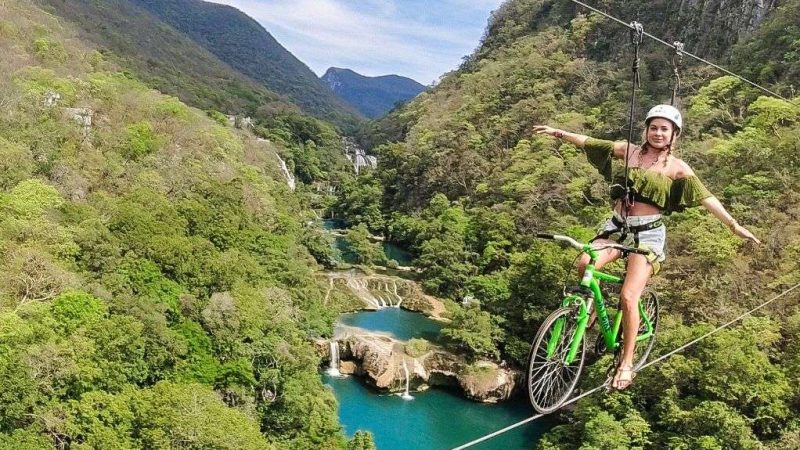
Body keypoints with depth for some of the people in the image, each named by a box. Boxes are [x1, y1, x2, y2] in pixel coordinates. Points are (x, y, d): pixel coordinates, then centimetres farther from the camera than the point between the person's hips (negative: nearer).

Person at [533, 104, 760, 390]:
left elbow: (706, 198, -7)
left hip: (648, 233, -3)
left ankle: (627, 363, -1)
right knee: (584, 264, -26)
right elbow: (590, 142, 9)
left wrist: (735, 226, -14)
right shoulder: (629, 150, 7)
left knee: (628, 297, -17)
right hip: (617, 227, 3)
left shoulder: (677, 167, -1)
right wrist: (558, 133, 7)